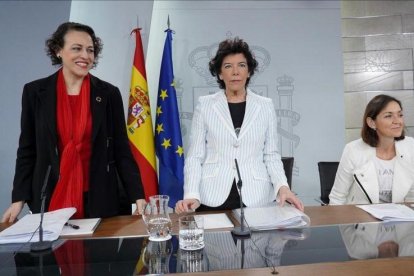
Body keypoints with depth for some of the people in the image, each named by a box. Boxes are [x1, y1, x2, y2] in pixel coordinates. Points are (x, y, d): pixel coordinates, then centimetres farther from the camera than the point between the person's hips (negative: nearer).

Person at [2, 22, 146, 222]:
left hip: (100, 200, 0)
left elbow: (121, 150, -1)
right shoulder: (35, 92, 1)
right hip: (49, 199, 1)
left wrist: (137, 196, -6)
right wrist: (19, 199, -1)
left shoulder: (108, 94, -1)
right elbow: (27, 150, 5)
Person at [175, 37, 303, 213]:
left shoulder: (265, 106, 5)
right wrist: (191, 194, -13)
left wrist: (282, 186, -11)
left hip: (256, 199, 1)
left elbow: (271, 155, 6)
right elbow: (195, 156, 0)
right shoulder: (205, 105, 1)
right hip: (213, 199, 0)